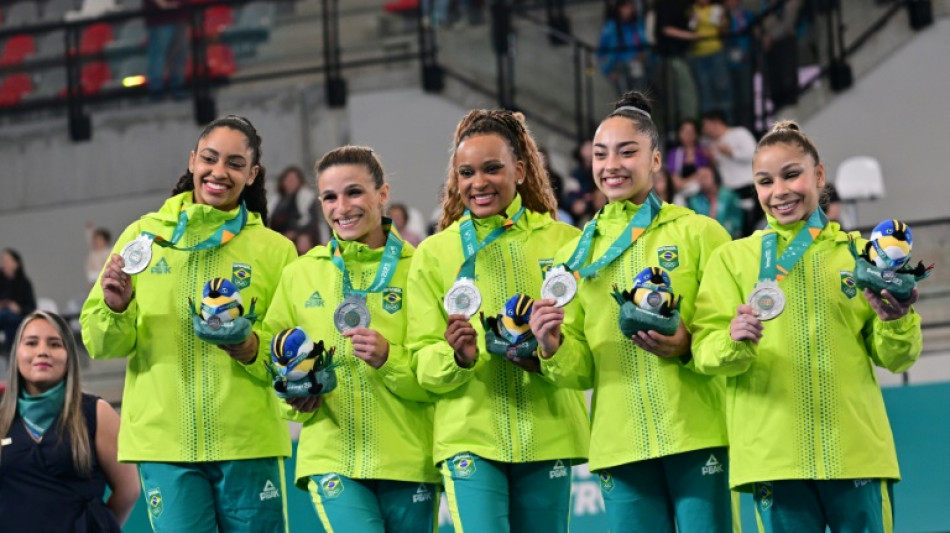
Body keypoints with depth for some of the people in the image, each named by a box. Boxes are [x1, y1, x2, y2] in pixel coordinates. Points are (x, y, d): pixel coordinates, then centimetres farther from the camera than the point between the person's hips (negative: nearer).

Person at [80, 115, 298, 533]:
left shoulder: (275, 250, 7)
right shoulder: (144, 235, 7)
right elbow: (99, 343, 7)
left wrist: (252, 349, -15)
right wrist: (114, 310, -15)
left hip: (250, 441, 0)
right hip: (164, 441, 0)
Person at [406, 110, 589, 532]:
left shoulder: (564, 242, 6)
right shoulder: (433, 253, 6)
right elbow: (422, 362, 4)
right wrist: (457, 356, -18)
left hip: (548, 432, 1)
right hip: (468, 436, -1)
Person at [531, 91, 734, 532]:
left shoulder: (698, 233, 4)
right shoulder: (576, 254, 14)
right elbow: (580, 370, 13)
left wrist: (688, 347, -19)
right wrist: (553, 349, -9)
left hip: (698, 434, -3)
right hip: (620, 443, 3)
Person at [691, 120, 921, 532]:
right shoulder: (732, 258, 10)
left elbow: (895, 358, 10)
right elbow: (705, 350, 1)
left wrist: (896, 322, -12)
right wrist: (734, 342, -21)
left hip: (856, 450, 0)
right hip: (774, 455, 0)